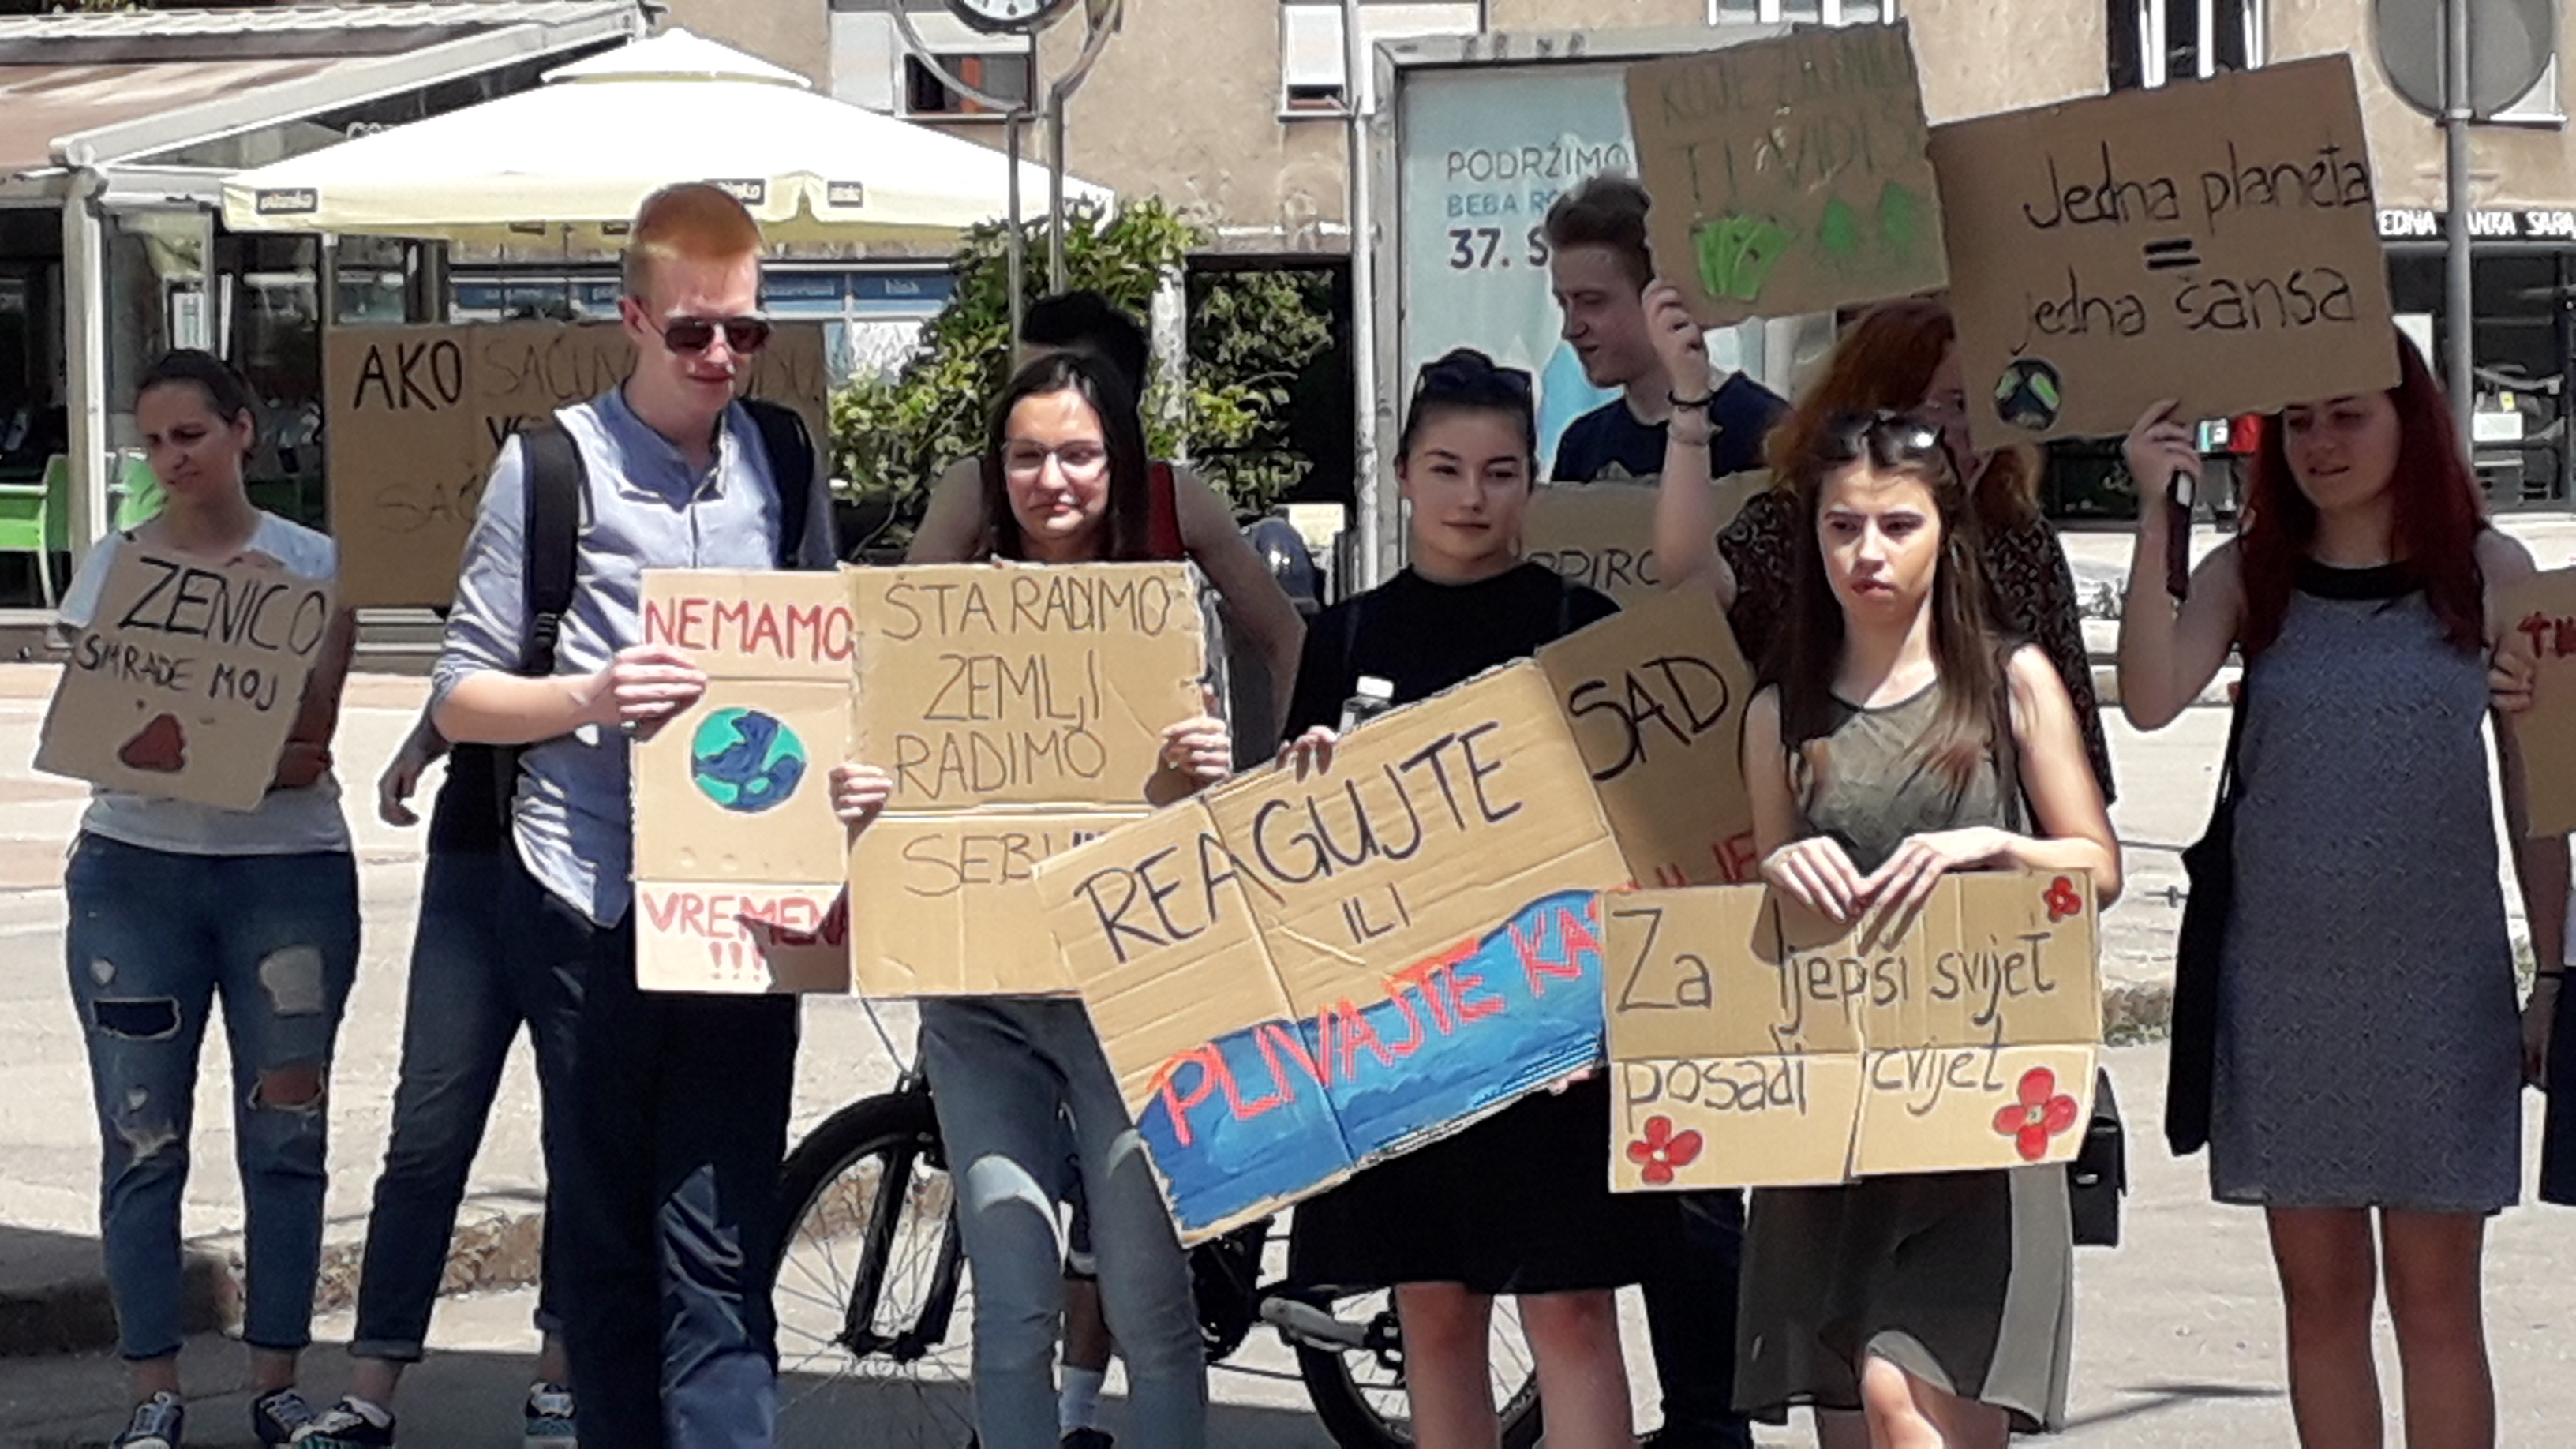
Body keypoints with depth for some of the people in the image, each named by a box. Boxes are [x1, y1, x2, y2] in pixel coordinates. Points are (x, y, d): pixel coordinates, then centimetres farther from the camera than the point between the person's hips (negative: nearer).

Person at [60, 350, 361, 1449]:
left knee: (284, 1133, 1)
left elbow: (310, 738, 0)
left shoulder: (309, 565, 4)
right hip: (135, 870, 1)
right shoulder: (114, 564, 7)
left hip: (287, 870, -1)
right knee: (142, 1139, -2)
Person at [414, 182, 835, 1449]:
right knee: (606, 1237, 6)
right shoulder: (551, 467, 0)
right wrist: (586, 698, -18)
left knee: (718, 1248, -5)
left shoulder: (782, 470, 12)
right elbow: (461, 697, 1)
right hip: (590, 902, -2)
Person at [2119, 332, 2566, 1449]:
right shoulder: (2248, 576, 3)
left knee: (2433, 1294, 1)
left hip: (2438, 980, -2)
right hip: (2285, 980, 2)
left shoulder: (2486, 573, 1)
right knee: (2319, 1293, 7)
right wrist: (2155, 518, -19)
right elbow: (2151, 701, -14)